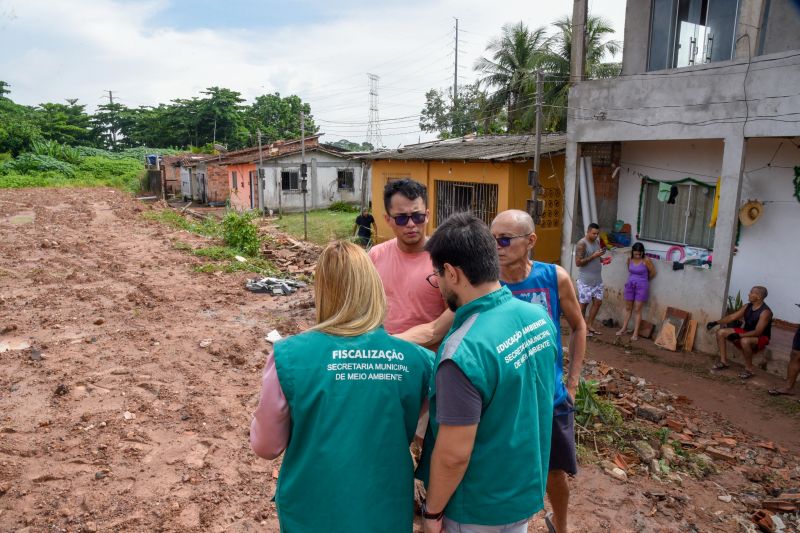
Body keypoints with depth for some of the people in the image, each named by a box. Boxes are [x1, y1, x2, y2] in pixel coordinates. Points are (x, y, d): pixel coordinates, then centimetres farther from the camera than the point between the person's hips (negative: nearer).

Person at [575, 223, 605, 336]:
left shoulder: (597, 242, 10)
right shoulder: (582, 244, -15)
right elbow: (578, 263, -20)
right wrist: (593, 256, -22)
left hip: (597, 279, 8)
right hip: (585, 280, -8)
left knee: (598, 301, 10)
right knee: (584, 303, 2)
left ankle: (590, 325, 22)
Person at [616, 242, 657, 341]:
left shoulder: (646, 260, -14)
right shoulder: (629, 259, -1)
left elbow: (653, 273, -3)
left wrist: (644, 280, 10)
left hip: (641, 287, -4)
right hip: (630, 285, 4)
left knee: (637, 309, 0)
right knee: (628, 308, 14)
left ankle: (636, 332, 6)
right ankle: (624, 328, 26)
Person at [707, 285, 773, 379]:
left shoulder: (765, 312, -24)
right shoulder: (748, 306, 0)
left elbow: (757, 332, -31)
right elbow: (732, 317, 5)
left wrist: (739, 335, -37)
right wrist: (716, 322, -6)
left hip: (761, 338, -8)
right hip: (746, 333, 8)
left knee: (745, 341, -42)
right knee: (721, 332, -5)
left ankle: (749, 368, -21)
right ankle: (723, 361, 1)